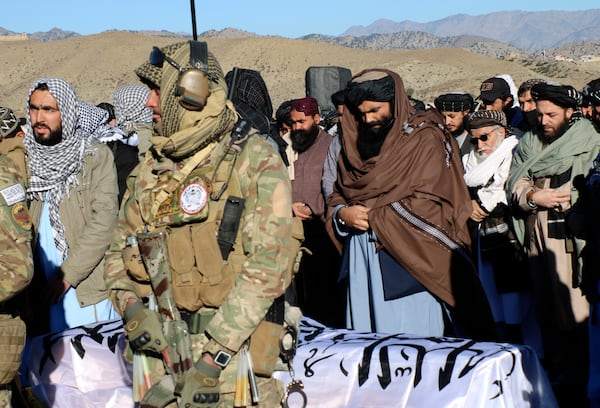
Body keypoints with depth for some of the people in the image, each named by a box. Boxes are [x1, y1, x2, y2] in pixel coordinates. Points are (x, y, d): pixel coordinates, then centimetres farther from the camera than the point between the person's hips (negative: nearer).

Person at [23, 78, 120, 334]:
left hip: (89, 289, -3)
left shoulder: (96, 155, -4)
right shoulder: (27, 158, 9)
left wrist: (67, 274, -14)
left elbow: (104, 222, -11)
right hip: (44, 292, 3)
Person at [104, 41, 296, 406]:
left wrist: (212, 357, -18)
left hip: (235, 345, -4)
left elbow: (267, 267, -15)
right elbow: (119, 252, 16)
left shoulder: (256, 161, -8)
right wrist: (131, 308, -5)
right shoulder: (151, 169, 10)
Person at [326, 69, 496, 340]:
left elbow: (430, 203, -13)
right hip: (362, 262, 5)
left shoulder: (425, 137, -3)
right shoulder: (353, 142, 15)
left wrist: (372, 217, -11)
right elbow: (336, 198, 16)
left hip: (408, 258, -5)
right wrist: (343, 214, -7)